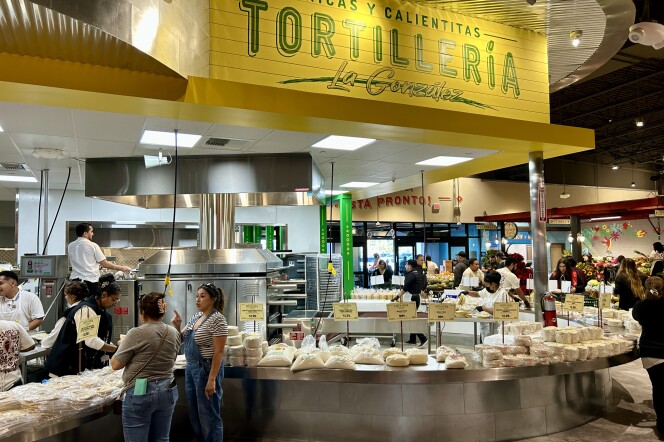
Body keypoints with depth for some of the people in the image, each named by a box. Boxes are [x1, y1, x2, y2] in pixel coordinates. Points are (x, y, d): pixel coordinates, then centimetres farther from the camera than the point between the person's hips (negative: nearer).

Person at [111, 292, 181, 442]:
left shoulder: (137, 333, -14)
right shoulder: (174, 333, 3)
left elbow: (115, 365, -7)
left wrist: (122, 346, 10)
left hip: (140, 393, -6)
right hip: (168, 391, 6)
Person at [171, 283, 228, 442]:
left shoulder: (217, 319, -17)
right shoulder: (196, 317, 8)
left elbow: (218, 352, -20)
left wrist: (212, 379, -23)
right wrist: (177, 326, -4)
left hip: (207, 370, -8)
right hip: (191, 368, 9)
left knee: (209, 416, 3)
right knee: (194, 414, 17)